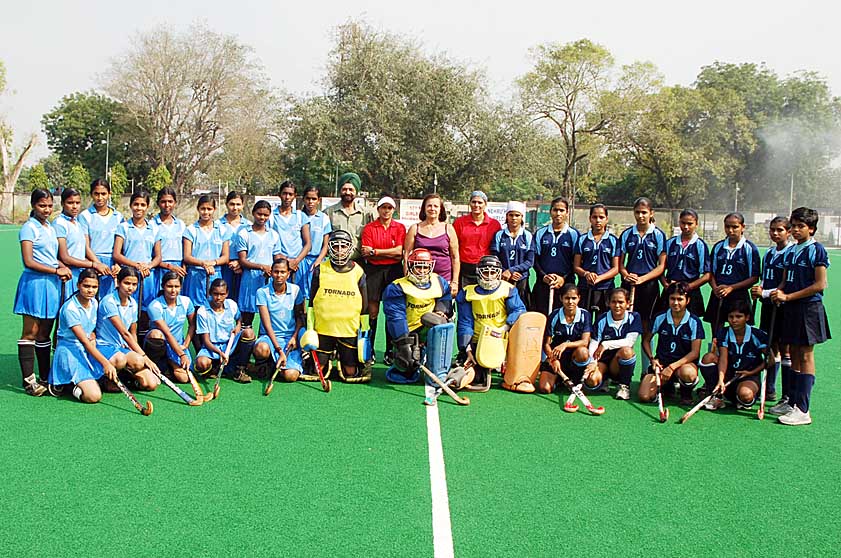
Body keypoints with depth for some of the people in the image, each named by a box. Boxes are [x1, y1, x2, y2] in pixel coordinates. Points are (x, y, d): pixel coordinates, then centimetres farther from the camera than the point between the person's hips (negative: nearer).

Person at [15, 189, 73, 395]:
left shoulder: (51, 228, 16)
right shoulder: (29, 228, -7)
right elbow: (28, 262, -15)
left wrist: (63, 267, 4)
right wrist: (56, 270, -13)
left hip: (52, 284, 7)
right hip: (34, 283, -7)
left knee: (45, 333, 12)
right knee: (30, 333, -4)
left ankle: (45, 378, 18)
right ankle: (28, 380, -1)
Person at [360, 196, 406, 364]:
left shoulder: (400, 228, 7)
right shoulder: (369, 228, 4)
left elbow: (399, 251, -6)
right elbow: (366, 254, -6)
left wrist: (374, 251, -8)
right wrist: (391, 254, -10)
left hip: (394, 270, 1)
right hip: (373, 270, -1)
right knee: (372, 311, 0)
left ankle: (389, 352, 9)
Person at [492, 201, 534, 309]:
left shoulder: (528, 236, 5)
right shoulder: (499, 235, 6)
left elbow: (530, 262, -1)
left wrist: (510, 270, -11)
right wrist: (505, 273, -11)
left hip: (522, 280, 0)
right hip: (502, 280, 0)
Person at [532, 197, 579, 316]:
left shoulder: (574, 235, 5)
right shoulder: (540, 233, 11)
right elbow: (535, 260, 9)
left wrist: (564, 278, -9)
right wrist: (543, 276, -7)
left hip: (565, 284, -1)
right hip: (542, 284, 2)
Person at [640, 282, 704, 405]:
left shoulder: (694, 322, -6)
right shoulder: (660, 318, 1)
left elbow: (695, 352, -11)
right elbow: (646, 341, 12)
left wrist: (672, 367, -21)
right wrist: (652, 359, -6)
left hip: (684, 363, -2)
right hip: (661, 362, 3)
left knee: (688, 373, -41)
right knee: (644, 396, -18)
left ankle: (686, 393, -3)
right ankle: (666, 384, 18)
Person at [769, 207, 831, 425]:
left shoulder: (816, 250, -8)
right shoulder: (790, 252, 13)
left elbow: (820, 284, -13)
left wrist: (788, 296, -13)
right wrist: (779, 293, -4)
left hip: (809, 308, -7)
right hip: (790, 309, 7)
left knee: (805, 356, -6)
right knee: (794, 355, 11)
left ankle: (803, 411, -4)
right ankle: (792, 402, 19)